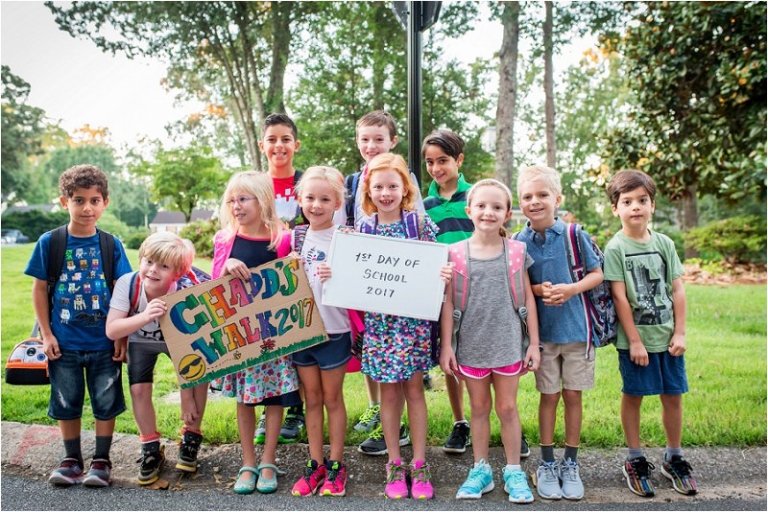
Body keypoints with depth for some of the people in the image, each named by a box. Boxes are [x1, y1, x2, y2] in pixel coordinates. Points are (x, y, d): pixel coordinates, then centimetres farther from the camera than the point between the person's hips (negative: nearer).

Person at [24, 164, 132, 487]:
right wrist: (46, 335, -3)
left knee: (106, 402, 8)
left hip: (104, 342, 0)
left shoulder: (111, 245, -3)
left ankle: (101, 460, 24)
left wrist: (122, 336, -3)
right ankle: (72, 460, 30)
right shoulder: (49, 242, -4)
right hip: (64, 342, 0)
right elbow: (40, 290, 0)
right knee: (66, 402, 13)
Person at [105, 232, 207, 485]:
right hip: (141, 342, 1)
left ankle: (191, 437, 2)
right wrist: (145, 317, -53)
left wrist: (187, 399, -26)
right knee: (139, 389, -14)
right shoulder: (127, 284, -30)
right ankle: (151, 449, 11)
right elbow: (111, 330, -33)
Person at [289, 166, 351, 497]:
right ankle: (315, 464, 26)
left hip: (334, 330, -4)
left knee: (332, 399, 10)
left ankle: (336, 465, 24)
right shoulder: (295, 236, 4)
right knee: (312, 400, 14)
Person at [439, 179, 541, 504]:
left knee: (507, 408, 9)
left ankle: (514, 471, 25)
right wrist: (446, 345, -3)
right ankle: (481, 470, 27)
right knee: (479, 408, 13)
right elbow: (448, 301, -1)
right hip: (471, 343, 0)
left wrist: (534, 343, 1)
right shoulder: (456, 253, -3)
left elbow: (527, 298, 3)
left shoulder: (516, 251, -1)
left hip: (508, 343, 0)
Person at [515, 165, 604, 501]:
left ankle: (570, 464, 26)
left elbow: (597, 274, -1)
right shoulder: (519, 242, -3)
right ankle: (547, 465, 25)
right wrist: (537, 290, -16)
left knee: (573, 395, 9)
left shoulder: (574, 235, -7)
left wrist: (571, 289, -18)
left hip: (576, 327, 0)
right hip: (543, 331, 1)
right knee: (549, 396, 9)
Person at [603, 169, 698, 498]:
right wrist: (634, 341, -13)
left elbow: (677, 290, 5)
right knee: (633, 396, 7)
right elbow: (620, 297, -12)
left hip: (667, 336, 4)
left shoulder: (664, 243, 3)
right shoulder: (615, 248, -9)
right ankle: (635, 461, 22)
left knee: (673, 395, 10)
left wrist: (679, 333, -1)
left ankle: (674, 458, 28)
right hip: (634, 338, -4)